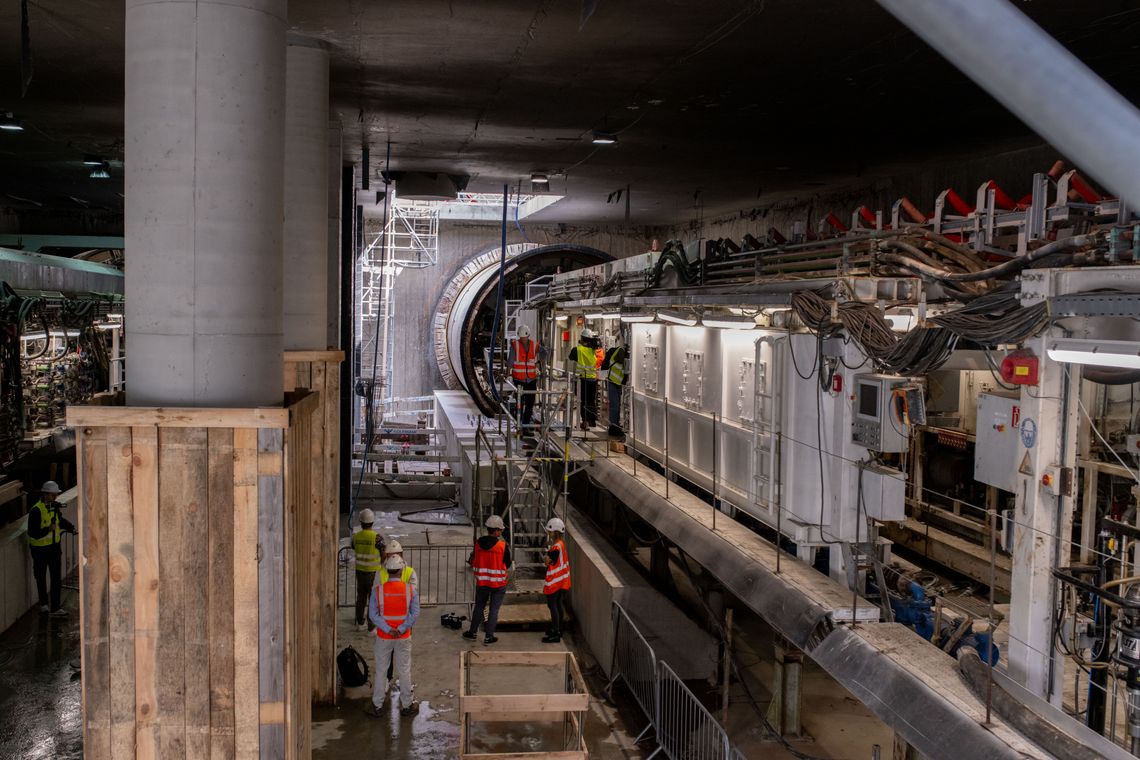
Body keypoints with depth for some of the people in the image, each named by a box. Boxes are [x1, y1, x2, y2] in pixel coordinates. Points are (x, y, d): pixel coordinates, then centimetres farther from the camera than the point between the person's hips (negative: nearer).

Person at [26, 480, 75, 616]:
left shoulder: (54, 507, 2)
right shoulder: (36, 510, -21)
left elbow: (60, 520, 22)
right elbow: (33, 533, -24)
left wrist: (71, 528, 12)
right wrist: (48, 529, -34)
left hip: (54, 546, 6)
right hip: (40, 549, -5)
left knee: (57, 577, 2)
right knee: (41, 578, 13)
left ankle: (55, 607, 6)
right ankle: (43, 604, 32)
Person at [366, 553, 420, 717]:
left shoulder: (377, 590, -10)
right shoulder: (411, 589, -10)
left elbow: (373, 614, -13)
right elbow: (415, 613, -14)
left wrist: (388, 629, -14)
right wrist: (401, 629, -15)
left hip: (383, 637, 0)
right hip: (404, 637, 0)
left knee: (381, 670, 13)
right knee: (404, 670, 12)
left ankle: (377, 706, 22)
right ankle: (406, 705, 22)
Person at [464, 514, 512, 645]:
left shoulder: (478, 543, -6)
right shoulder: (502, 545, -18)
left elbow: (474, 562, 5)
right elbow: (508, 565, -7)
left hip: (482, 581, 4)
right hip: (498, 583, -4)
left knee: (479, 607, 20)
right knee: (494, 609, 7)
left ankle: (473, 632, 31)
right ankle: (488, 636, 11)